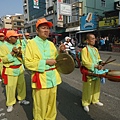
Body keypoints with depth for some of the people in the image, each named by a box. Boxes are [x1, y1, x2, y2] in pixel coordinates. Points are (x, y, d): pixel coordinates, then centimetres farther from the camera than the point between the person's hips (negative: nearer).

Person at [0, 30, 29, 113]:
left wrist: (19, 53, -10)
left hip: (20, 68, 6)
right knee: (10, 87, 1)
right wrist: (12, 53, -22)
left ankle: (21, 99, 32)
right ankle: (10, 104, 18)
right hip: (10, 70, -5)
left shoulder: (17, 45, 10)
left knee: (21, 84, 13)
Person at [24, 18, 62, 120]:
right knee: (40, 106, 4)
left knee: (52, 104, 17)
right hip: (40, 79, -5)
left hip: (52, 77, 6)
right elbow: (28, 63, -13)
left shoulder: (51, 44, 10)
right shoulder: (31, 43, -6)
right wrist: (46, 62, -17)